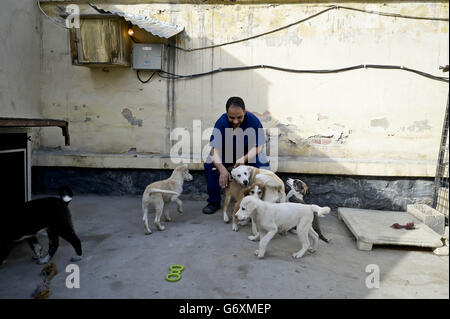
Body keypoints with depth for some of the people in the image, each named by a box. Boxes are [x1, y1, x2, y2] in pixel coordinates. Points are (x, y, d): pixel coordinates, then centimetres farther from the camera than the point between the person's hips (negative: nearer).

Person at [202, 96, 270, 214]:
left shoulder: (253, 120, -24)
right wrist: (222, 169, -46)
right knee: (209, 164, -25)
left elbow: (258, 146, -19)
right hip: (227, 152, 1)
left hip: (249, 152, 0)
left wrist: (244, 158, -39)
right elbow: (214, 149, -28)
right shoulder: (221, 122, -24)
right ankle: (214, 201, -8)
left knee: (262, 165, -30)